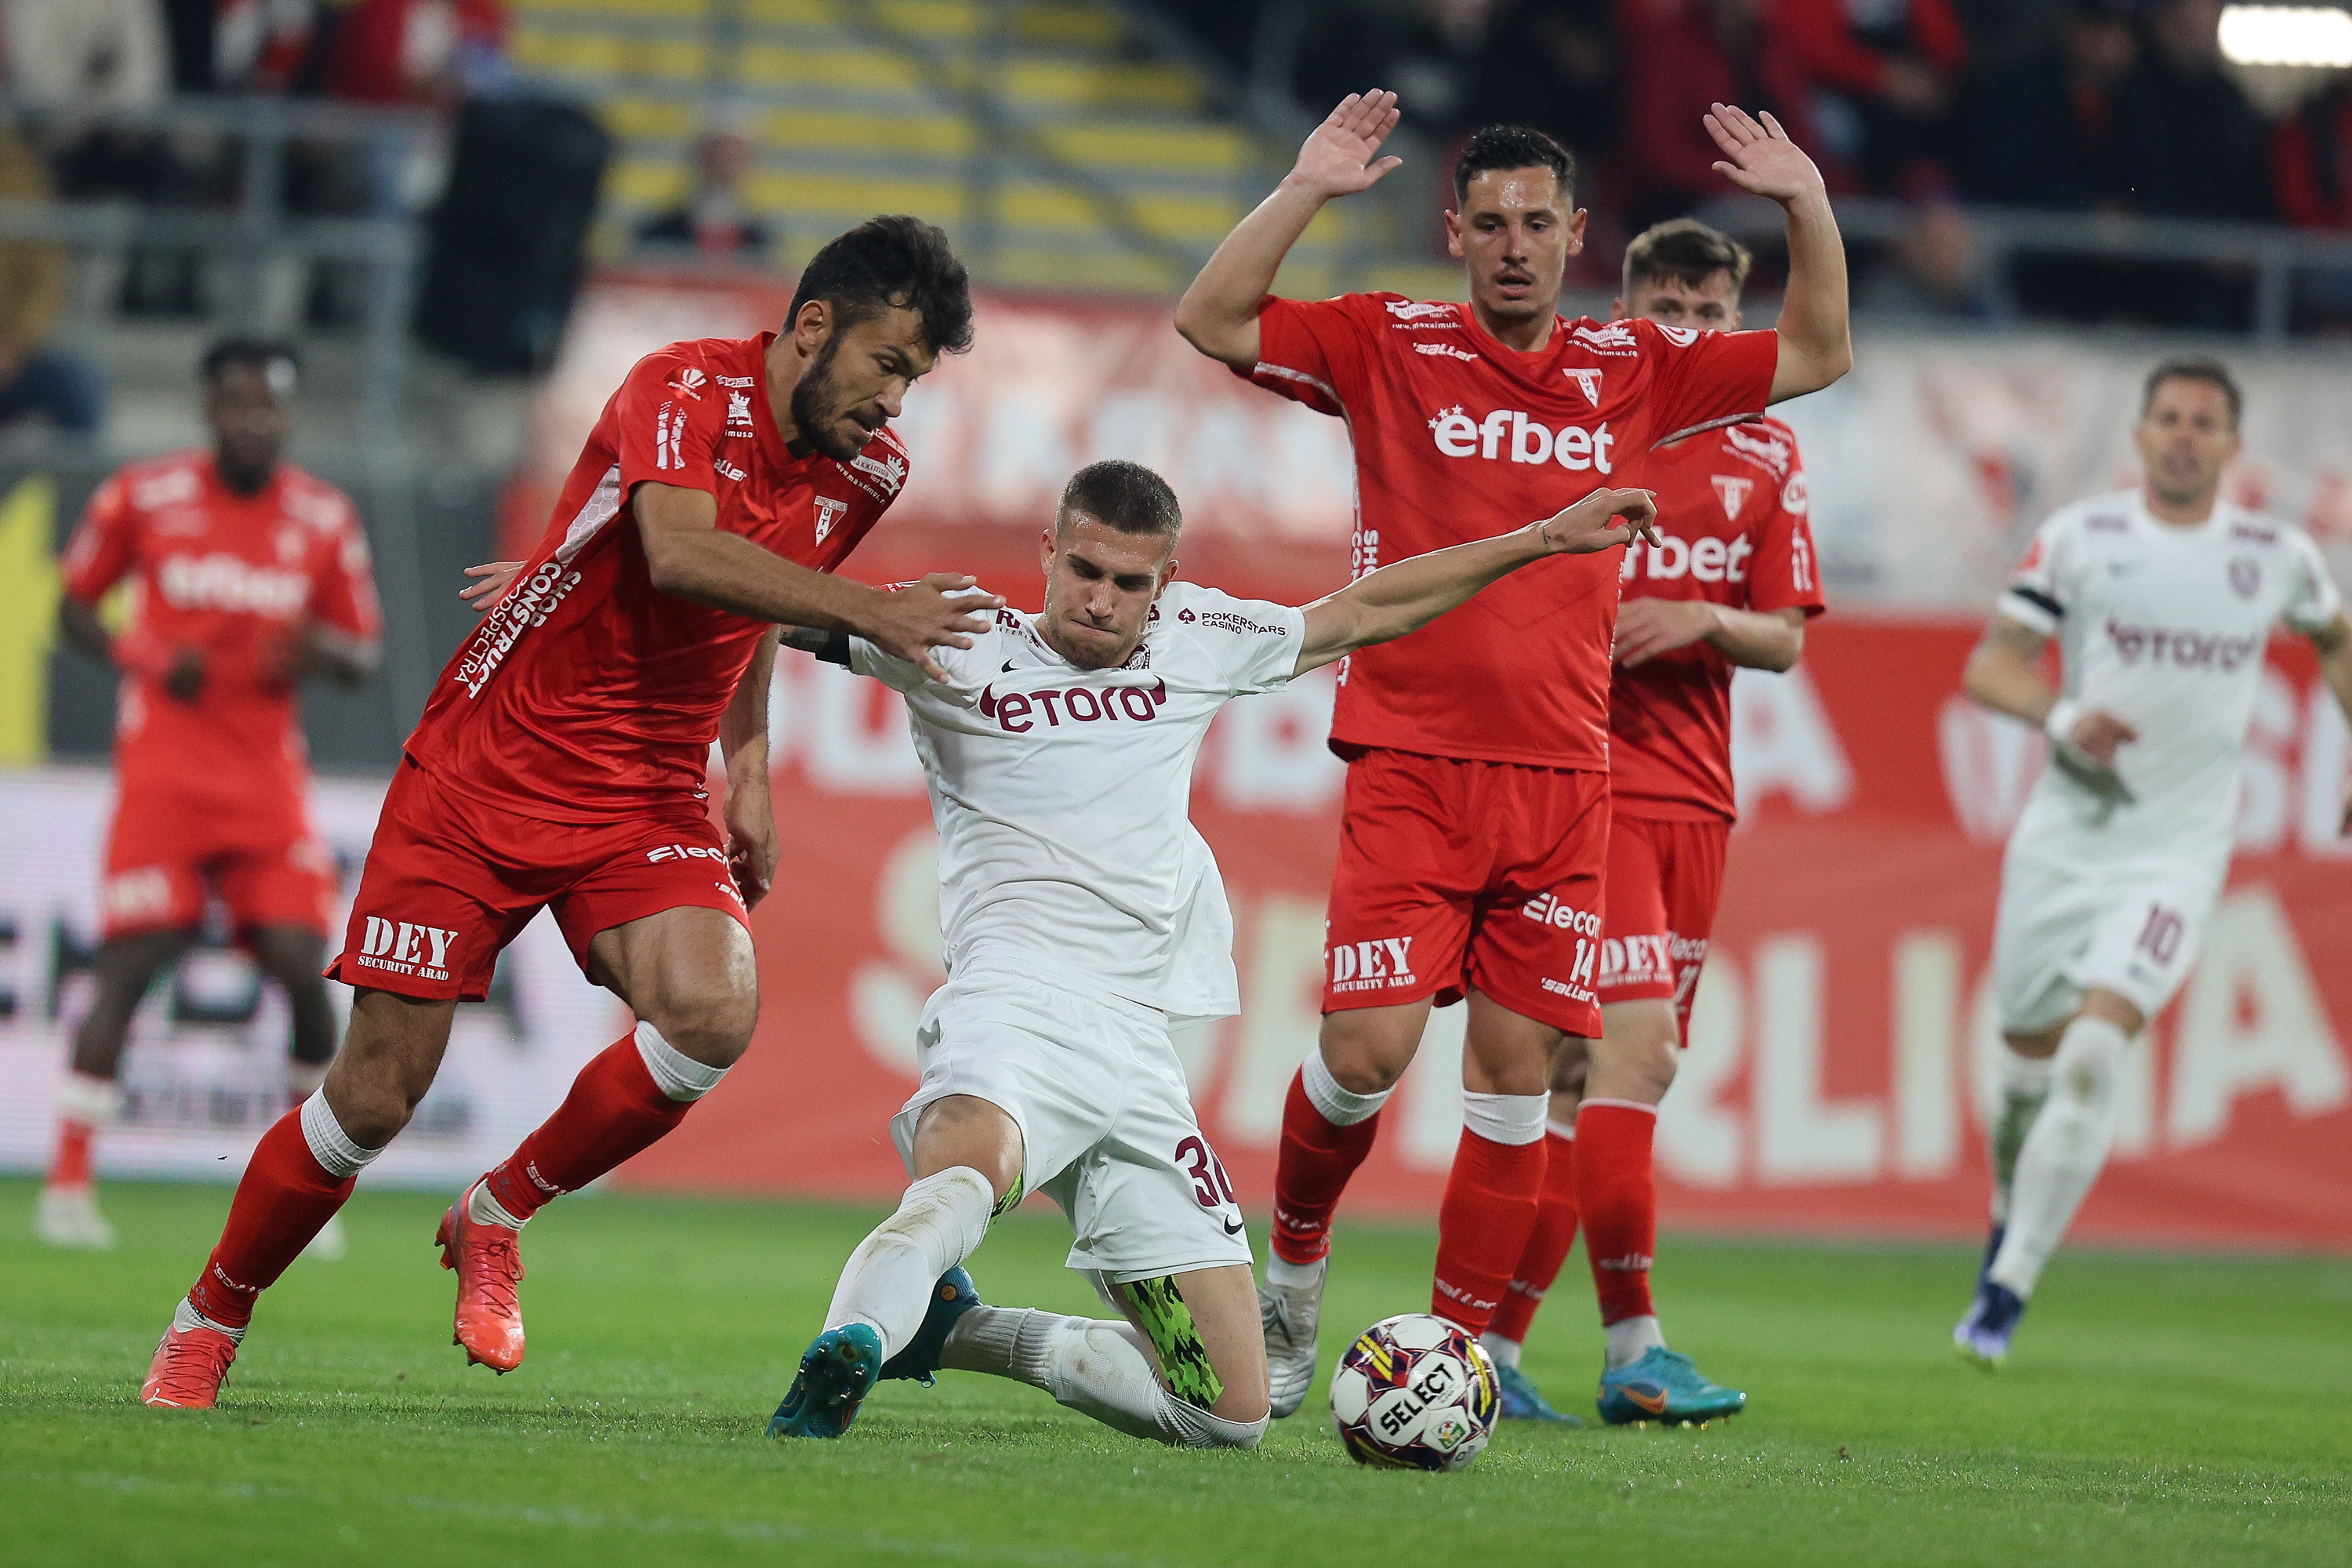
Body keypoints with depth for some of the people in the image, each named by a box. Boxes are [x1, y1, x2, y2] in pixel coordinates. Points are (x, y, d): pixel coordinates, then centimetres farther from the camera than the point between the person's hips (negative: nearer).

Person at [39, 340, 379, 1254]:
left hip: (269, 777, 2)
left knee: (302, 966, -8)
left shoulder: (325, 520, 5)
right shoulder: (142, 496, 0)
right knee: (129, 965, -11)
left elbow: (364, 656, 11)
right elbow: (73, 606, 9)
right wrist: (146, 658, -9)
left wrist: (317, 649, -13)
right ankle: (68, 1183, -6)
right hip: (163, 766, -2)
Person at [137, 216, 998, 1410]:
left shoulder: (868, 471, 2)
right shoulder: (684, 391, -18)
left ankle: (495, 1221, 1)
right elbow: (678, 555, -38)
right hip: (484, 772, -5)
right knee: (378, 1092, -5)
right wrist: (865, 612, -43)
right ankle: (208, 1322, 20)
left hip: (647, 798, 5)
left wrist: (747, 764, 13)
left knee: (713, 1012, -25)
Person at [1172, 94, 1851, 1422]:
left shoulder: (1632, 368, 12)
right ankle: (1295, 1266, 14)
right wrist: (1306, 189, -12)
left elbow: (1819, 357, 21)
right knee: (1368, 1047, -12)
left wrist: (1809, 205, 8)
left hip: (1564, 777, 3)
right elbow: (1212, 321, -4)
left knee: (1518, 1068, 0)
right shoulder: (1389, 345, 3)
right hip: (1412, 769, -3)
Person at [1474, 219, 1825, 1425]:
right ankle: (1634, 1352, -18)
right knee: (1635, 1044, -18)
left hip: (1695, 799, 5)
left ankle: (1494, 1339, 13)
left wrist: (1704, 621, -8)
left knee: (1589, 1070, 6)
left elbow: (1786, 638, 10)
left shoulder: (1764, 457, 12)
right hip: (1583, 774, -5)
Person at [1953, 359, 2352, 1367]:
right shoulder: (2081, 537, 0)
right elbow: (1989, 666, -3)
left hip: (2178, 852, -1)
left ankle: (2008, 1289, -14)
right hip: (2064, 833, 1)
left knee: (2093, 1056, -18)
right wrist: (2059, 715, -22)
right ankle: (2010, 1230, 37)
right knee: (2031, 1059, 8)